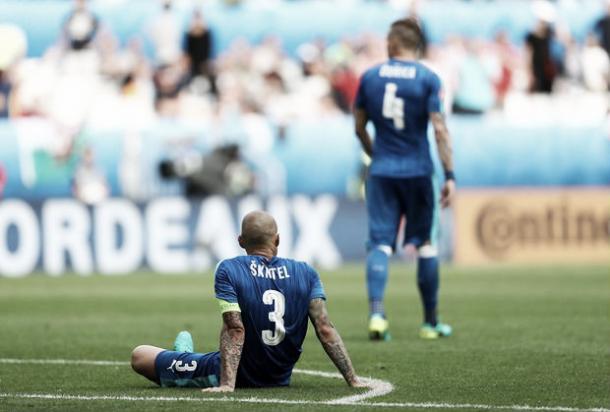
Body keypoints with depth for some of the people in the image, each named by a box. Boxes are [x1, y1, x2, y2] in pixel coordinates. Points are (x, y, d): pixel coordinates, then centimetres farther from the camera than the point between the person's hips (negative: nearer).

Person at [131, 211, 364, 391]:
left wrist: (226, 384, -26)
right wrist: (353, 380, -10)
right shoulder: (305, 274, -4)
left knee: (140, 356, 9)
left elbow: (234, 330, -22)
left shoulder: (228, 270, -13)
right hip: (281, 378, 5)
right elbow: (325, 331, -11)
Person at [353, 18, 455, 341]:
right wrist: (449, 175, -8)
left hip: (381, 172, 1)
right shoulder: (427, 79, -5)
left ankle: (376, 312, -23)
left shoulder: (370, 77, 3)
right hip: (418, 172, -1)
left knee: (380, 242, -2)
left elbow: (360, 128, 11)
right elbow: (439, 129, -11)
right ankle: (430, 322, 18)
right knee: (425, 244, 11)